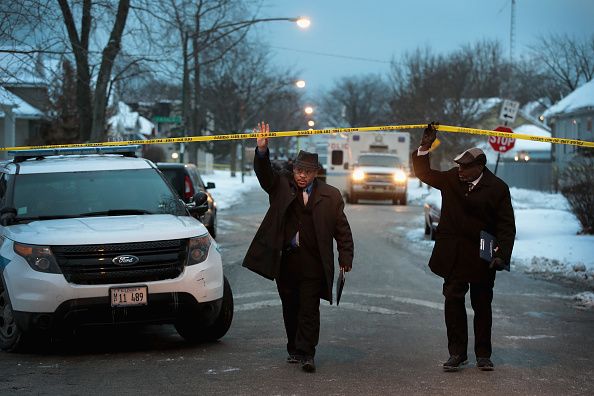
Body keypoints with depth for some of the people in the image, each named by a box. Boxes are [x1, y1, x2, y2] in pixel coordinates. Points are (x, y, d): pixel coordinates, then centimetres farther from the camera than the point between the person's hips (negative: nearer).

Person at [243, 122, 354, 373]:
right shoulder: (281, 185, 8)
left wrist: (345, 258, -3)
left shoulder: (330, 196, 4)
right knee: (290, 308, 11)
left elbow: (342, 230, 5)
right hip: (284, 259, 2)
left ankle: (306, 353, -4)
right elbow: (264, 174, -9)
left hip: (312, 262, -2)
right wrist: (262, 150, -27)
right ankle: (294, 349, 23)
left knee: (309, 309, -5)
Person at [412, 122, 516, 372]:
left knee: (482, 306, 7)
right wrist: (425, 148, -2)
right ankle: (457, 353, 10)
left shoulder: (497, 188, -9)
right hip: (453, 256, 3)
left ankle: (483, 355, 17)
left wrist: (502, 254, -19)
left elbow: (507, 226, -9)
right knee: (453, 302, 3)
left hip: (482, 257, -3)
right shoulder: (451, 179, 2)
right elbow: (424, 173, 13)